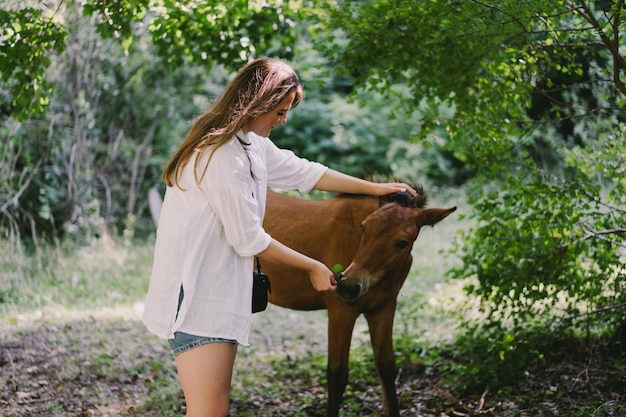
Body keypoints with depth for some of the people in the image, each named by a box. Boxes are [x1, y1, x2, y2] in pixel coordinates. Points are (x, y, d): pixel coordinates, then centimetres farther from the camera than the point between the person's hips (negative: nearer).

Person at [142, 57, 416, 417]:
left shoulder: (252, 144, 13)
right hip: (197, 297, -11)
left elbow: (303, 172, 24)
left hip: (217, 290, 11)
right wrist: (313, 268, -6)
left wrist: (374, 188, 27)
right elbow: (249, 240, -18)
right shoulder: (223, 155, -20)